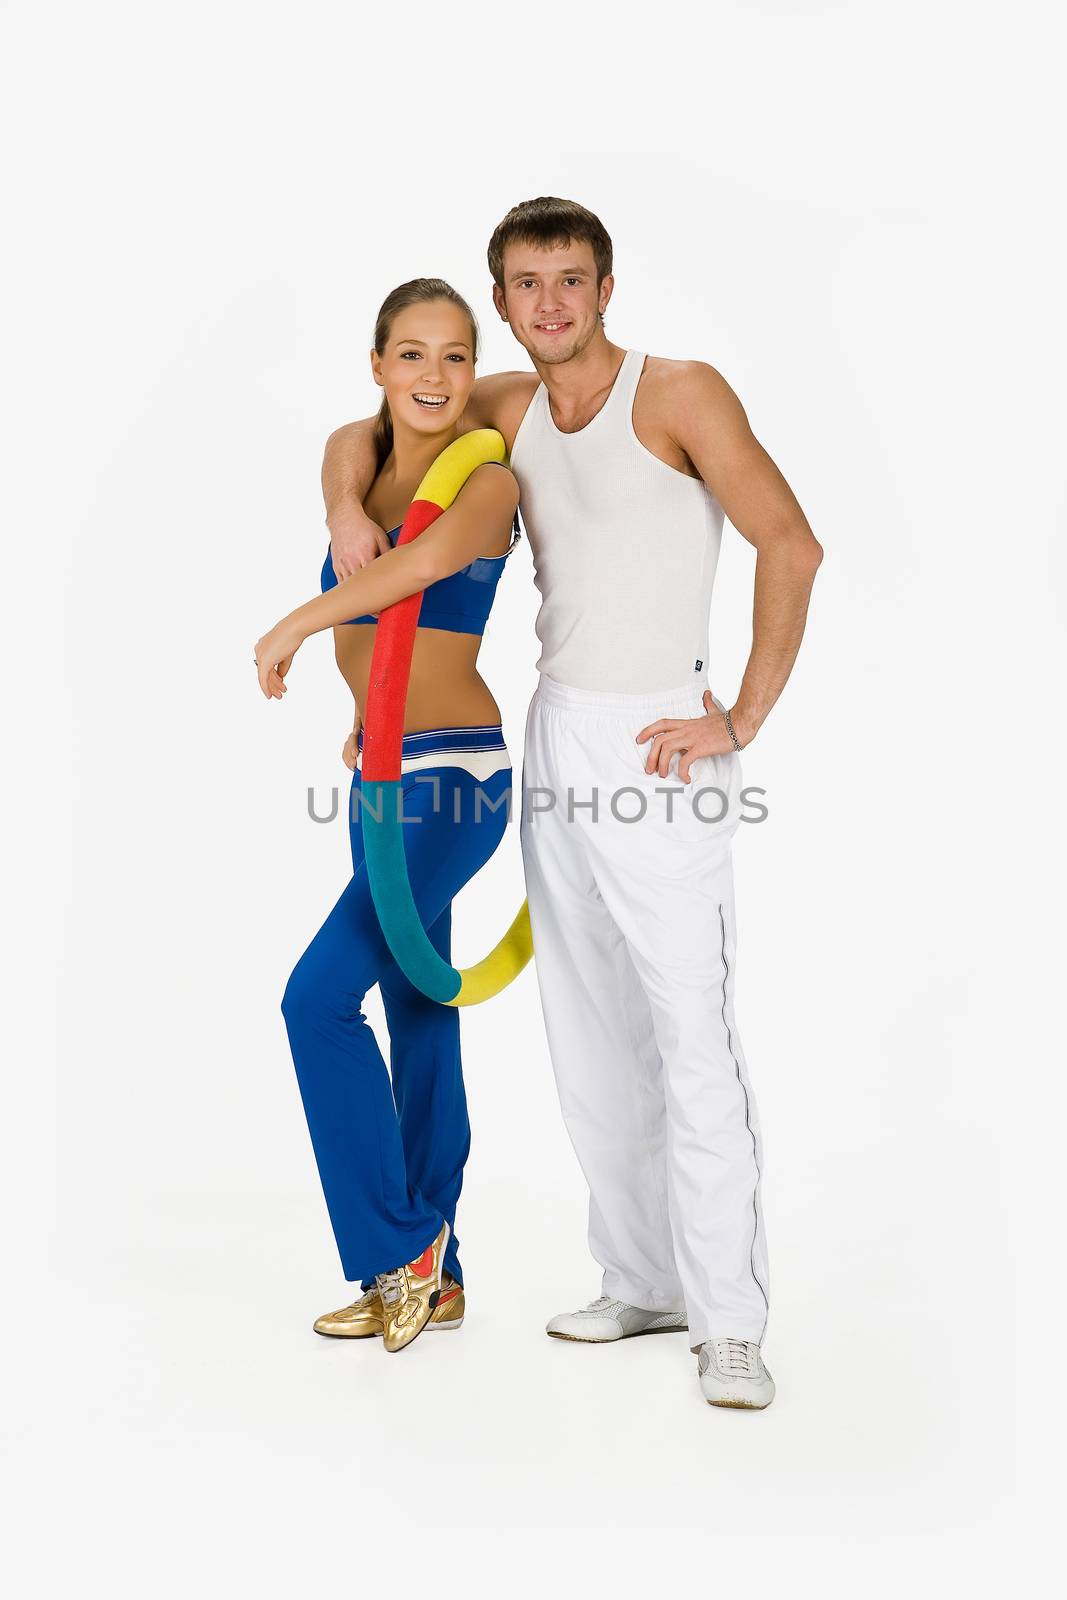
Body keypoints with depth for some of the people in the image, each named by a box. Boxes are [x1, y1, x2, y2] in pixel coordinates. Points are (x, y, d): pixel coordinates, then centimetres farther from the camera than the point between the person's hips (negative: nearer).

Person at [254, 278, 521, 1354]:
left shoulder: (486, 481, -11)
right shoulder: (365, 473, 11)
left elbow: (423, 560, -32)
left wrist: (292, 627, -22)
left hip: (455, 777, -8)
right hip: (383, 776, 8)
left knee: (319, 996, -14)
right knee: (417, 1016, 11)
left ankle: (402, 1248, 2)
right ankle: (430, 1275, 21)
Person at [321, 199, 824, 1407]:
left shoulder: (680, 394, -7)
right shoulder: (506, 409, 12)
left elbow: (791, 544, -14)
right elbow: (360, 433, 21)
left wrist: (742, 723, -16)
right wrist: (346, 505, -2)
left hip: (657, 744, -7)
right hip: (555, 736, 7)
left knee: (692, 1035, -10)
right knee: (589, 1036, 10)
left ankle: (728, 1324, -2)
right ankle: (645, 1283, 22)